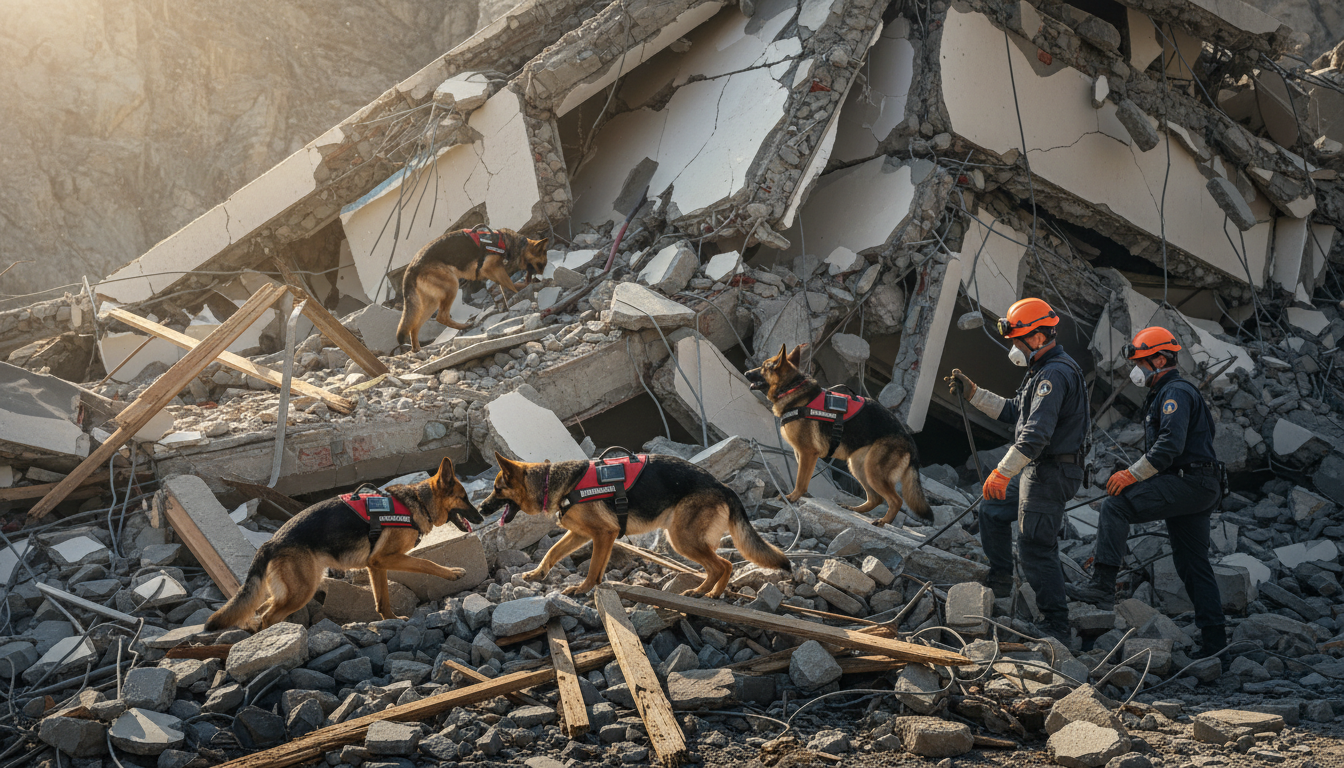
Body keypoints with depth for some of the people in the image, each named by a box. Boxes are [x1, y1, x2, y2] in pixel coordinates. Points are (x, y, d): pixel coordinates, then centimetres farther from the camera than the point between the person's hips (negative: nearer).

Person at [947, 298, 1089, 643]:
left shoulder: (1055, 374, -21)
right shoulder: (1044, 371, 14)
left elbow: (1036, 433, -30)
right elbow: (1014, 412, 23)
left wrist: (1003, 471, -31)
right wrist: (973, 393, 17)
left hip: (1050, 473, -11)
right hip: (1037, 471, 11)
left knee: (1036, 549, -8)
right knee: (992, 510, 26)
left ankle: (1057, 625, -3)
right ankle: (1000, 582, 36)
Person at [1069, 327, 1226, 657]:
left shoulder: (1175, 392, -10)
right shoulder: (1166, 393, 25)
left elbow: (1170, 445, -23)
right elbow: (1165, 447, 28)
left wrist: (1133, 474, -21)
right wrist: (1134, 475, 16)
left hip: (1189, 482, -11)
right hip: (1200, 491, 11)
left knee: (1116, 506, -21)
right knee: (1192, 563, 12)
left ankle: (1103, 584, -28)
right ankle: (1213, 636, 14)